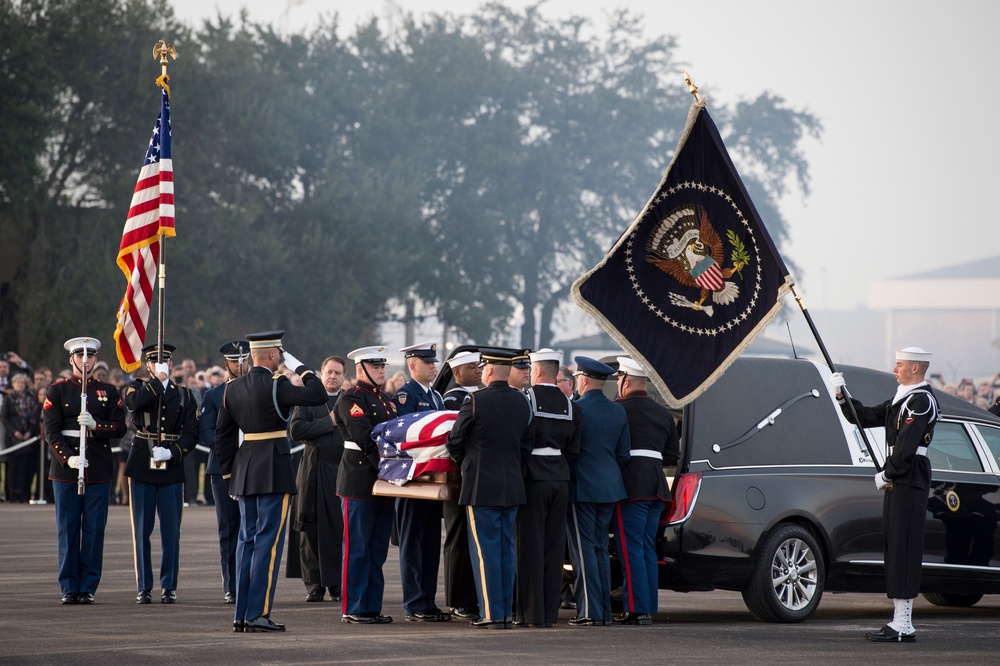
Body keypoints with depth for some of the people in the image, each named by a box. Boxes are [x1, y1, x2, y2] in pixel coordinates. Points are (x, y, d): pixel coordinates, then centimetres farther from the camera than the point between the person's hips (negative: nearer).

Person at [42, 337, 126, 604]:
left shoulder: (108, 392, 10)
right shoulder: (57, 391, 5)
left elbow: (120, 428, 3)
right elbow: (51, 430, -3)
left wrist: (95, 425, -16)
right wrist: (68, 458, -17)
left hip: (99, 470, 1)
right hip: (66, 469, -1)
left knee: (94, 530, 0)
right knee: (67, 530, 0)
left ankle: (88, 588, 6)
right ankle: (69, 588, 6)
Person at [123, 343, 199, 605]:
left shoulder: (184, 395, 11)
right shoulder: (137, 388, 8)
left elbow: (191, 435, 4)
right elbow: (135, 402, -19)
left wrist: (171, 452, -12)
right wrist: (158, 379, -13)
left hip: (172, 468, 1)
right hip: (142, 467, -1)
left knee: (171, 531, 0)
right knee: (141, 530, 1)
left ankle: (169, 586, 7)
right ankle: (143, 588, 6)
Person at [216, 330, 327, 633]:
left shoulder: (233, 388, 8)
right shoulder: (275, 385, -12)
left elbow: (223, 434, 10)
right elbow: (318, 395, -15)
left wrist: (228, 473, 16)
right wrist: (299, 366, -3)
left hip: (244, 471, 7)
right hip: (274, 471, -7)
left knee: (247, 540, 11)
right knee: (268, 540, -4)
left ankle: (241, 614, 11)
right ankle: (258, 614, -7)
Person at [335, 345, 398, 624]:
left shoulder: (386, 400, 19)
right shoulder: (351, 399, -8)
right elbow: (365, 439, -19)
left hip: (383, 484, 8)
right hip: (359, 483, -8)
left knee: (378, 550, 9)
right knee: (357, 549, -4)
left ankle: (372, 607, 14)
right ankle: (352, 609, -1)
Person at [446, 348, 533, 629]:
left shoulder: (476, 401, -13)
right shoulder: (522, 402, 5)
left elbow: (454, 441, -5)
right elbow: (527, 441, 11)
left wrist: (462, 462, 13)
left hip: (482, 486, -6)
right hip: (513, 486, 6)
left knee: (485, 550, -2)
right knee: (506, 550, 11)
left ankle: (492, 613, -5)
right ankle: (507, 613, 12)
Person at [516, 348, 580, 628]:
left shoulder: (527, 399, -9)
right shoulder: (570, 406, 8)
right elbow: (574, 450, 9)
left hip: (533, 478, -5)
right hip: (560, 480, 5)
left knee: (531, 546, -2)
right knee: (554, 547, 8)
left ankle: (532, 613, -4)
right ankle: (549, 612, 9)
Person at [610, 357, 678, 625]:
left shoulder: (619, 410, -9)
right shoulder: (663, 413, 14)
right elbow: (672, 454, 16)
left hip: (630, 489, -7)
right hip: (656, 489, 7)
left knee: (631, 550, -6)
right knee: (648, 550, 12)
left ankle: (637, 609, -10)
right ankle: (649, 608, 11)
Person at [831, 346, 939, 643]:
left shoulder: (921, 400, -13)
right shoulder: (901, 399, 19)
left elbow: (906, 446, -19)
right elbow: (867, 418, 19)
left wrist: (886, 474, -13)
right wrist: (842, 396, 8)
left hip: (909, 483, -10)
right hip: (898, 483, 10)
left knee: (903, 549, -11)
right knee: (894, 549, 10)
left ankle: (903, 626, -12)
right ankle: (900, 621, 14)